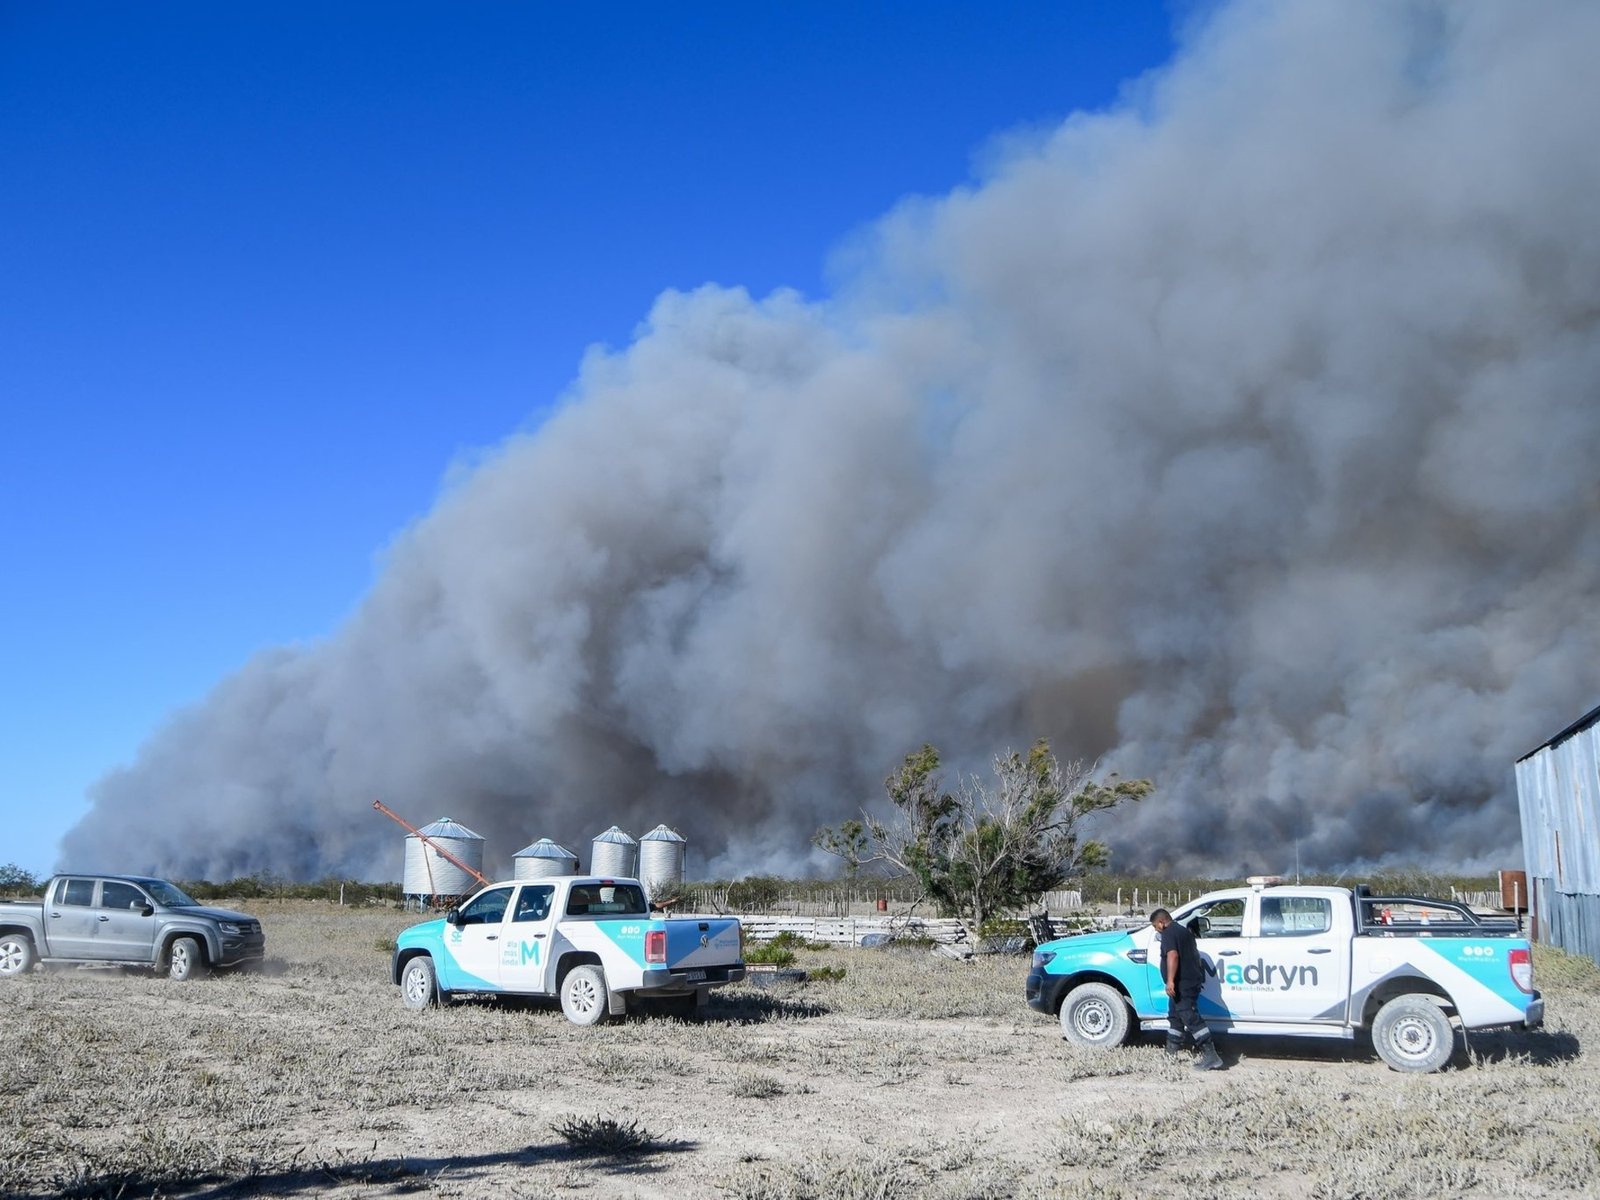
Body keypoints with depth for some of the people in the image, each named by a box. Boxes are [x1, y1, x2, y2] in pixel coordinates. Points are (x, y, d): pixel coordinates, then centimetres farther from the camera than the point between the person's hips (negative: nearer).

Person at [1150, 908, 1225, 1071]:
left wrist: (1170, 981, -31)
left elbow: (1173, 955, -26)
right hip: (1191, 981, 11)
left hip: (1182, 984, -11)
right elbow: (1195, 954, 30)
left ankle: (1211, 1056, -19)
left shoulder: (1169, 933, -11)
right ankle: (1172, 1051, 26)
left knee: (1191, 1018, -14)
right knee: (1175, 1015, 19)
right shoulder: (1183, 931, 20)